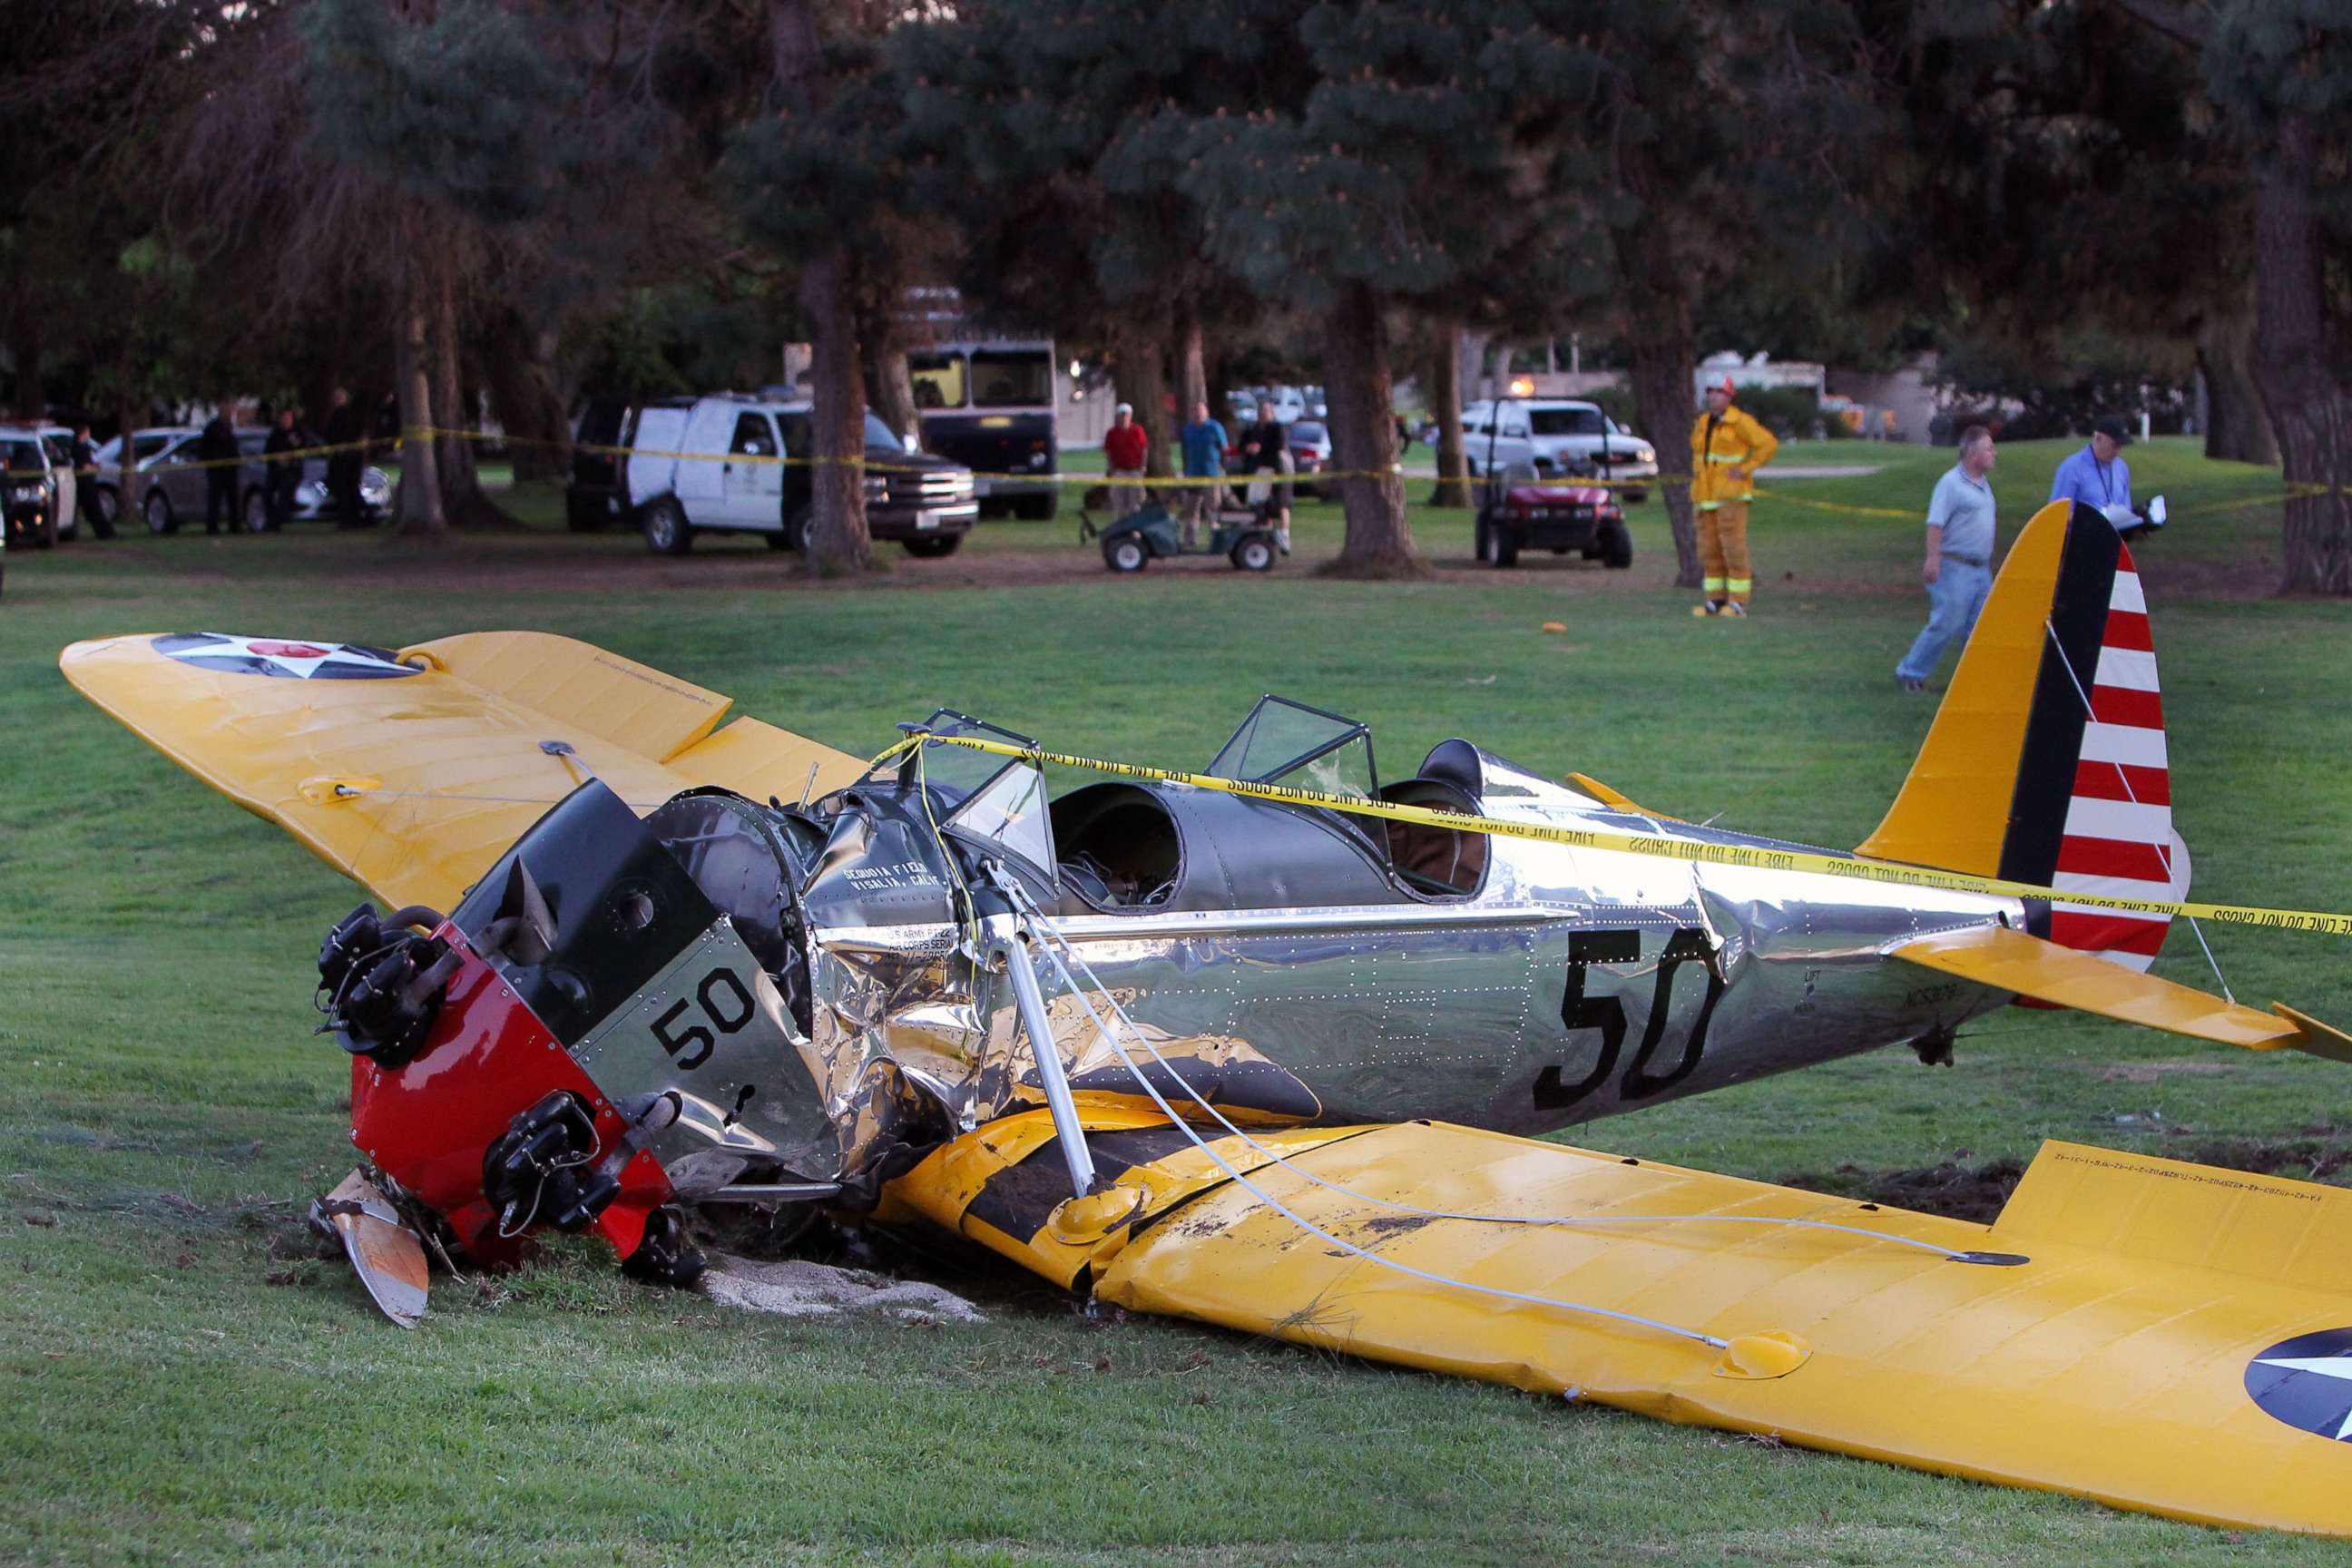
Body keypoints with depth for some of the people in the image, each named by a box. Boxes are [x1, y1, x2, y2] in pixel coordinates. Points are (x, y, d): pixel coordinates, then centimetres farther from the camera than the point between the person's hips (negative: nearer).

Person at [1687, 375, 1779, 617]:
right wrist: (1696, 469, 17)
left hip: (1731, 493, -7)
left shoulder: (1739, 422, -8)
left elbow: (1768, 443, -13)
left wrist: (1745, 468, -14)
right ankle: (1715, 599, 11)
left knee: (1733, 545, -9)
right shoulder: (1703, 423, 14)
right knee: (1709, 548, 6)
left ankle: (1738, 601, -7)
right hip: (1706, 494, 7)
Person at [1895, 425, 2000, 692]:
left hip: (1981, 569, 8)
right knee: (1947, 625, -7)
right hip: (1956, 568, -8)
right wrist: (1933, 560, -23)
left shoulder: (1983, 483, 15)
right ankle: (1911, 671, 4)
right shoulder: (1951, 483, -12)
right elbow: (1935, 524, -17)